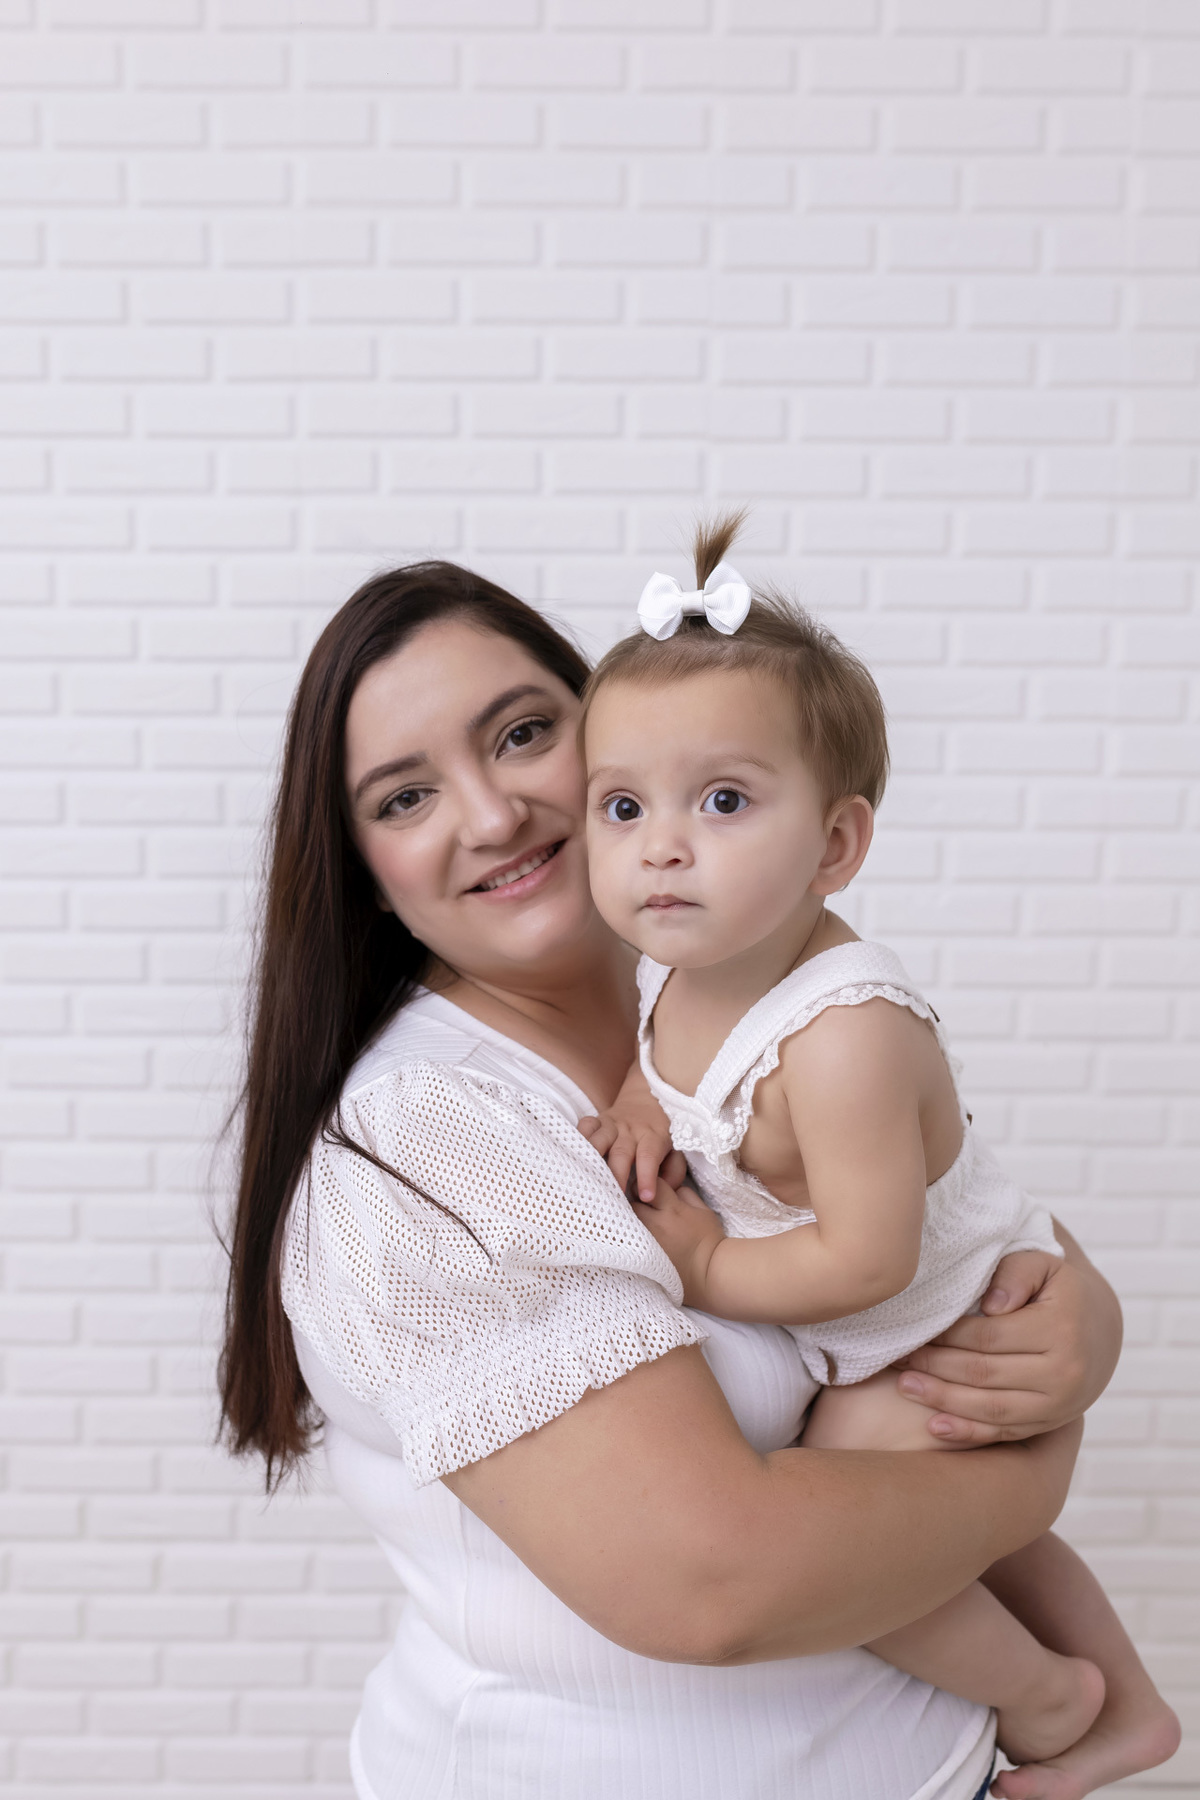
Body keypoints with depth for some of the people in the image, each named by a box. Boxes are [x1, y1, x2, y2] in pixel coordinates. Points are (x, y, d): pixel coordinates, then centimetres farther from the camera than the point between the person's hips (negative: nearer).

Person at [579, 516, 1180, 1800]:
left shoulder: (845, 1035, -38)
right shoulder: (674, 961, -12)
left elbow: (868, 1260, -34)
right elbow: (658, 1059, 10)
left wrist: (708, 1270, -22)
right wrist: (637, 1113, -10)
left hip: (954, 1331, -9)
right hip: (878, 1342, 9)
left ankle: (1045, 1695, 22)